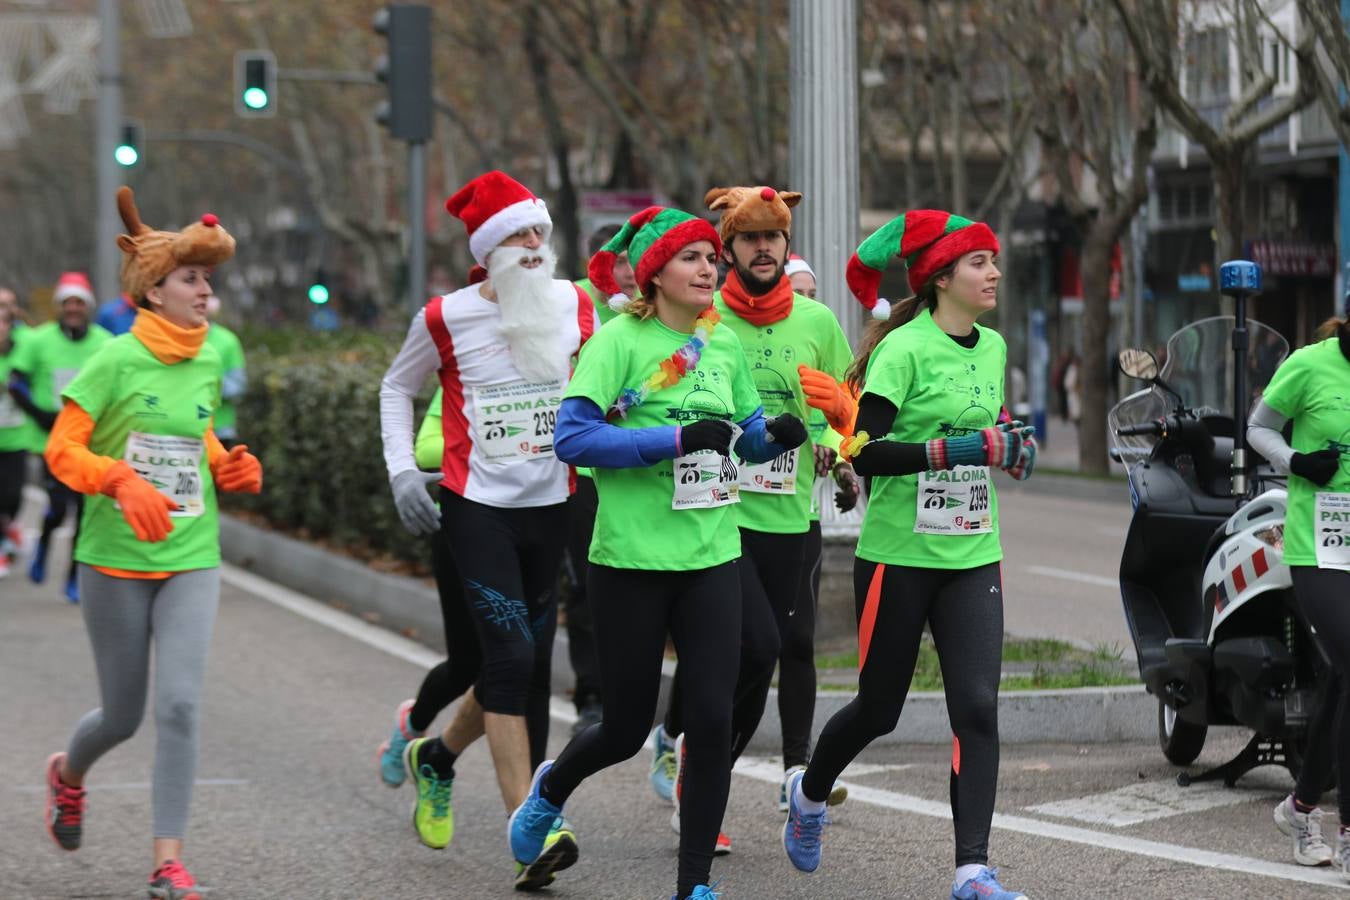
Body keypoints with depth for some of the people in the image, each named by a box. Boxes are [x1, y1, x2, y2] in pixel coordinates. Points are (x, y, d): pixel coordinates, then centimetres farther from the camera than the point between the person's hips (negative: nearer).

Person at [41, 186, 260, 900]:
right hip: (115, 559, -3)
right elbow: (62, 449, -11)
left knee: (179, 705, -11)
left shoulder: (208, 367, 6)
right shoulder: (116, 361, -10)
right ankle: (67, 773, 44)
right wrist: (122, 481, -26)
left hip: (191, 559, 3)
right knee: (123, 715, 8)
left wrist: (230, 468, 2)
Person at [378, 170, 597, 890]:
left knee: (526, 665, 8)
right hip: (475, 507, -4)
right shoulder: (447, 319, -6)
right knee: (511, 653, -16)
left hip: (548, 506, 4)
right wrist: (402, 470, 0)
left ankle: (435, 756, 38)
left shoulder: (575, 306, 2)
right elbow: (397, 387, 11)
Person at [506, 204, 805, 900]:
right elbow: (573, 436, -16)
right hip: (631, 560, -4)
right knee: (627, 729, 6)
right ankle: (551, 788, 40)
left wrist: (777, 434, -4)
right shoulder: (619, 341, -8)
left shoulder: (723, 344, 9)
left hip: (712, 557, 4)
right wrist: (674, 440, -22)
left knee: (711, 721, -5)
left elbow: (748, 433, 20)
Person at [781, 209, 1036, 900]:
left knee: (978, 708, -9)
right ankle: (810, 793, 41)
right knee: (879, 707, 10)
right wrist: (951, 449, -27)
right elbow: (863, 453, -21)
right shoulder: (905, 348, -14)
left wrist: (1008, 440, 6)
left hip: (973, 555, 5)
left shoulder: (993, 347, 8)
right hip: (899, 553, -5)